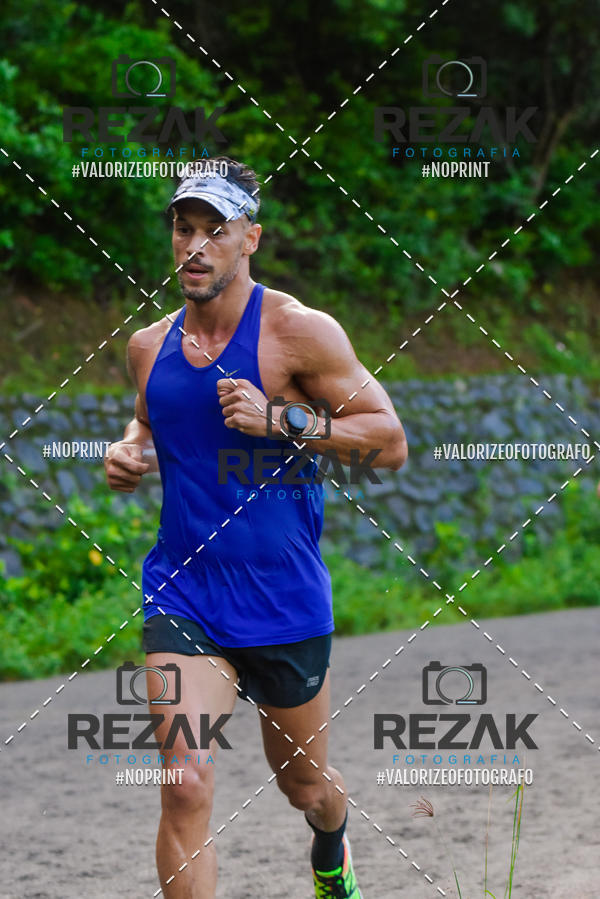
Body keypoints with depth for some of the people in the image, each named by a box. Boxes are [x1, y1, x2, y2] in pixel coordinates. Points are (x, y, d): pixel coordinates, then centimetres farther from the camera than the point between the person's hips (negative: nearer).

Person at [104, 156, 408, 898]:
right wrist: (129, 452, 2)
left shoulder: (299, 332, -11)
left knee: (304, 785, 18)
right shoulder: (149, 346, 4)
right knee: (186, 786, -18)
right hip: (182, 593, 2)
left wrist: (280, 420, -23)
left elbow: (390, 443, -12)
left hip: (284, 596, -2)